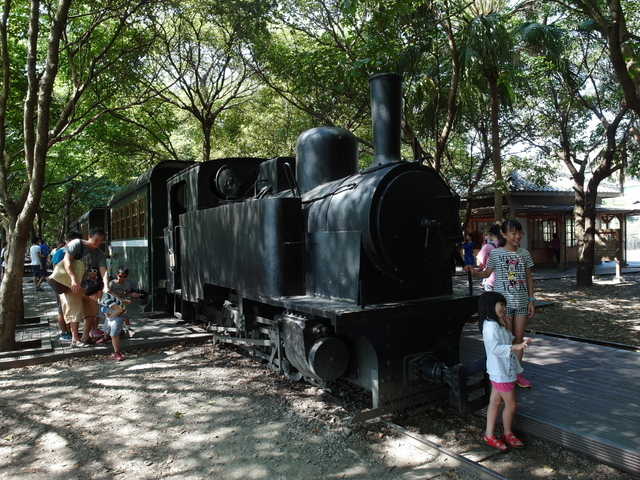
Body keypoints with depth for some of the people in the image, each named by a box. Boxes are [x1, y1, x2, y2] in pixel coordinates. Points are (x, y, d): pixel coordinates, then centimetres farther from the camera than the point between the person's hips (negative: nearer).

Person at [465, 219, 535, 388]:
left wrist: (531, 300, 7)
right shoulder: (496, 254, -6)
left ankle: (517, 373, 23)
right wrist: (474, 273, -17)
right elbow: (487, 273, 4)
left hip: (521, 302, 4)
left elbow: (529, 278, 10)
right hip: (503, 302, -4)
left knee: (519, 338, 10)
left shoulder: (524, 254, 5)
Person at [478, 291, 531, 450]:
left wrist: (506, 327, 4)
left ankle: (489, 435, 23)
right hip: (500, 372, -10)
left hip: (504, 370, 10)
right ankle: (507, 434, 26)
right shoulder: (490, 325, -22)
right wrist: (516, 347, -34)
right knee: (511, 404, 4)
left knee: (495, 401, 14)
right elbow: (495, 348, -29)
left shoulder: (497, 324, 11)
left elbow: (507, 341, 13)